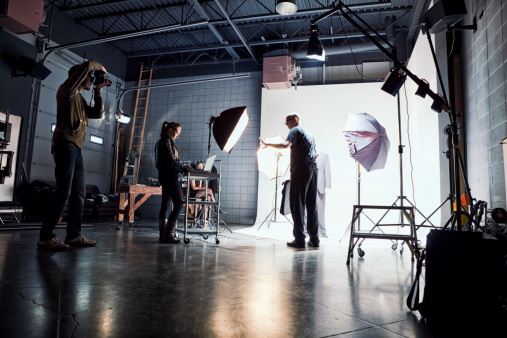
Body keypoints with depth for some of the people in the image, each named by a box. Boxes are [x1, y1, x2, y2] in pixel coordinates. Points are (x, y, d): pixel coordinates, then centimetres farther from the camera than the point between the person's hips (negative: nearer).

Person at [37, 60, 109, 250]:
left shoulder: (80, 99, 25)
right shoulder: (67, 90, 2)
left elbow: (97, 113, 22)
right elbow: (87, 66, -10)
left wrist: (97, 91, 21)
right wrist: (100, 68, 10)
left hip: (76, 149, 9)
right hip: (65, 145, -9)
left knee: (79, 193, 5)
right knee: (64, 192, -14)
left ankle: (73, 235, 9)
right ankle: (45, 237, -9)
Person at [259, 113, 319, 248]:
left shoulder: (295, 130, -1)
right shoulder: (308, 133, 25)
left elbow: (285, 145, -19)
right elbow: (316, 153, 27)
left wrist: (268, 144, -13)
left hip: (300, 169, -8)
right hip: (313, 168, 8)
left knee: (297, 204, -6)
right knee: (312, 205, 9)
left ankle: (299, 239, -7)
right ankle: (314, 239, 12)